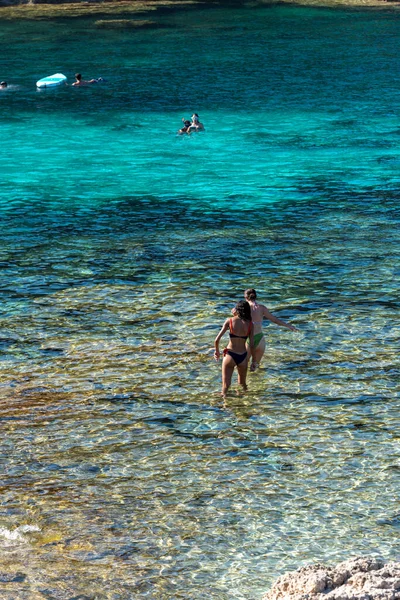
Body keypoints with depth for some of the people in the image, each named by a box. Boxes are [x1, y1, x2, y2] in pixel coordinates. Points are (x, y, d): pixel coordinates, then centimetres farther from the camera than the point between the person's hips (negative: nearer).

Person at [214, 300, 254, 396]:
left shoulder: (229, 321, -6)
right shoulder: (250, 324, -2)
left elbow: (217, 340, -8)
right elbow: (251, 344, -3)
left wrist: (217, 351, 10)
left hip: (230, 355, -2)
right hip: (243, 357, 2)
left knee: (226, 385, 5)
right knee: (242, 383, 23)